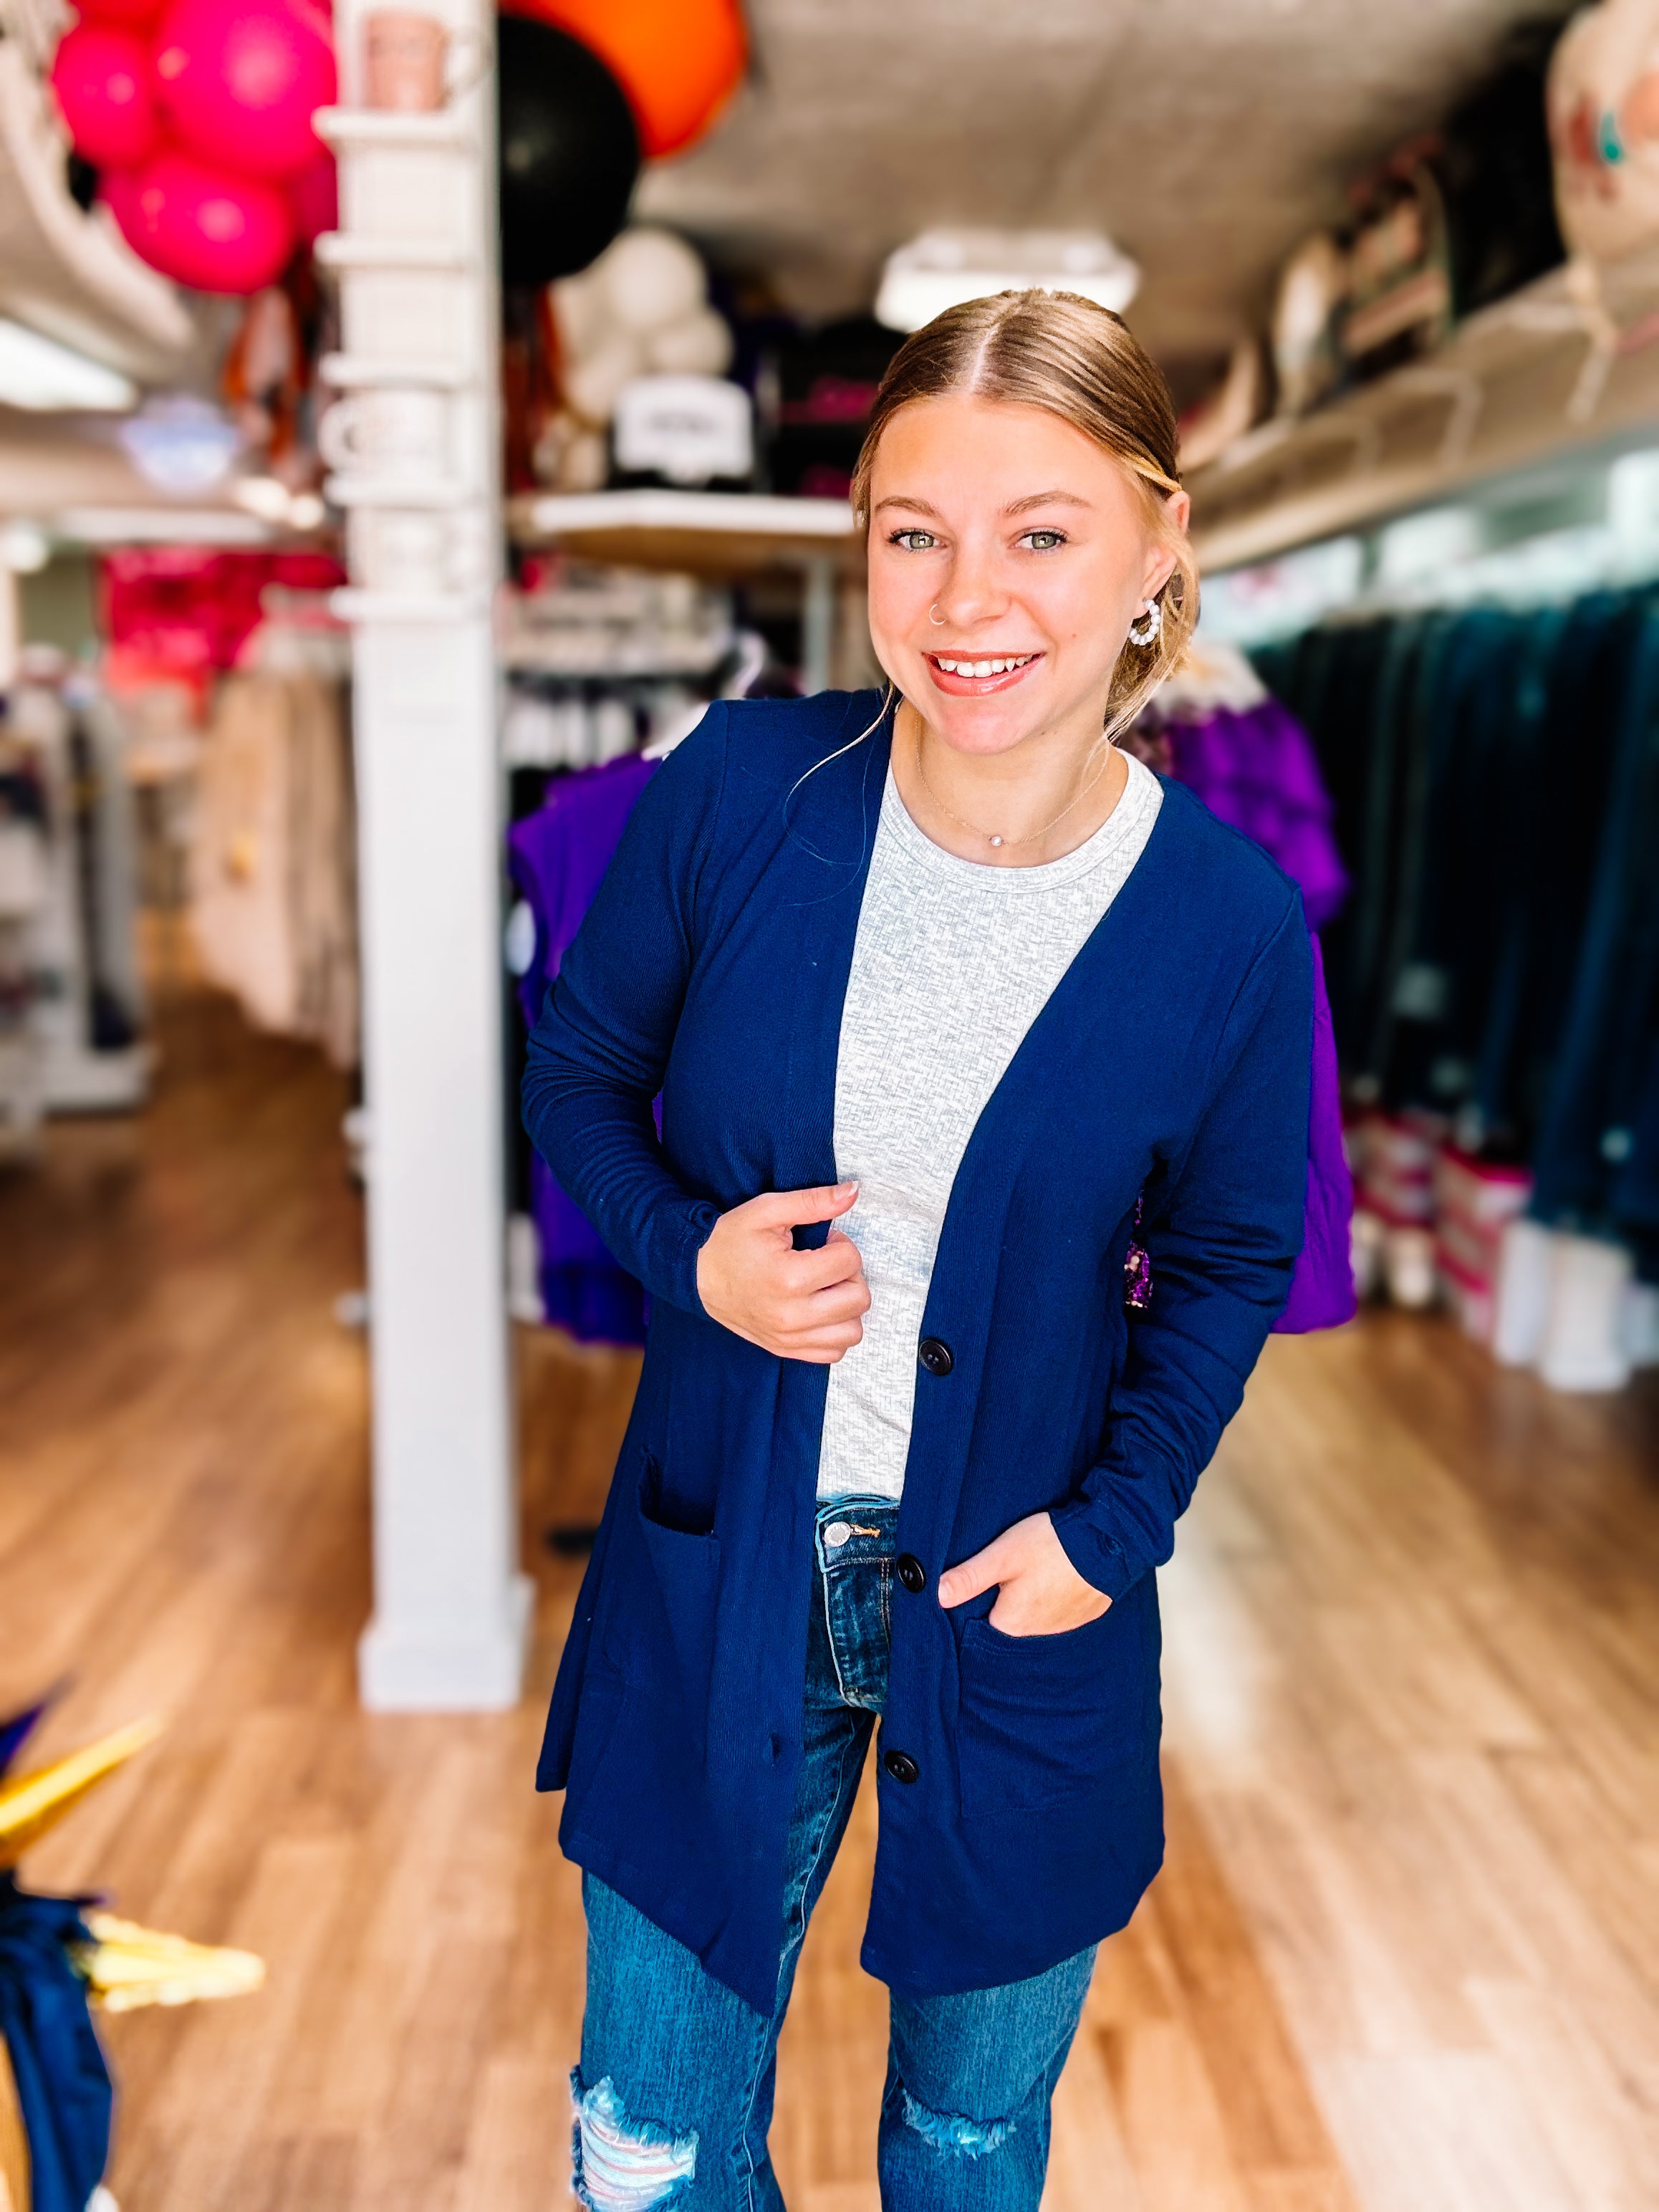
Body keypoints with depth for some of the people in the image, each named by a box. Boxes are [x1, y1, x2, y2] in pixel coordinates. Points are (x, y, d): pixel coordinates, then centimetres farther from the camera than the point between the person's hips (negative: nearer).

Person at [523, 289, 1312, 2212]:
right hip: (720, 1563, 1)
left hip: (1018, 1593, 0)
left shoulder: (1230, 921, -14)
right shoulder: (735, 789, -13)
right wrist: (690, 1252, -17)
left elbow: (1227, 1261, 1)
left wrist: (1118, 1523, -9)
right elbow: (579, 1074, 2)